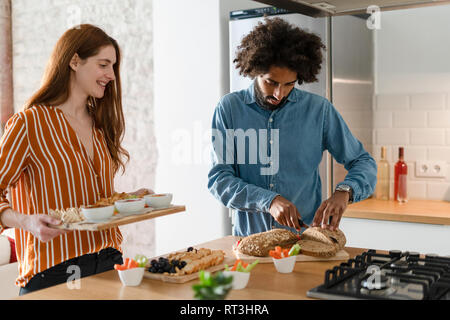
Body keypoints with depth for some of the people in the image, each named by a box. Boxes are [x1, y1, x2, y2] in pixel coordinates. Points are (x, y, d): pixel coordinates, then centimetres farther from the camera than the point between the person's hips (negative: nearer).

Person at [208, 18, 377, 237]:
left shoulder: (318, 109, 3)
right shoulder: (229, 108, 2)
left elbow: (364, 162, 8)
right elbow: (218, 179, -2)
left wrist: (343, 192, -14)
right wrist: (269, 201, -17)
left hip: (305, 239, 0)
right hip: (249, 238, 0)